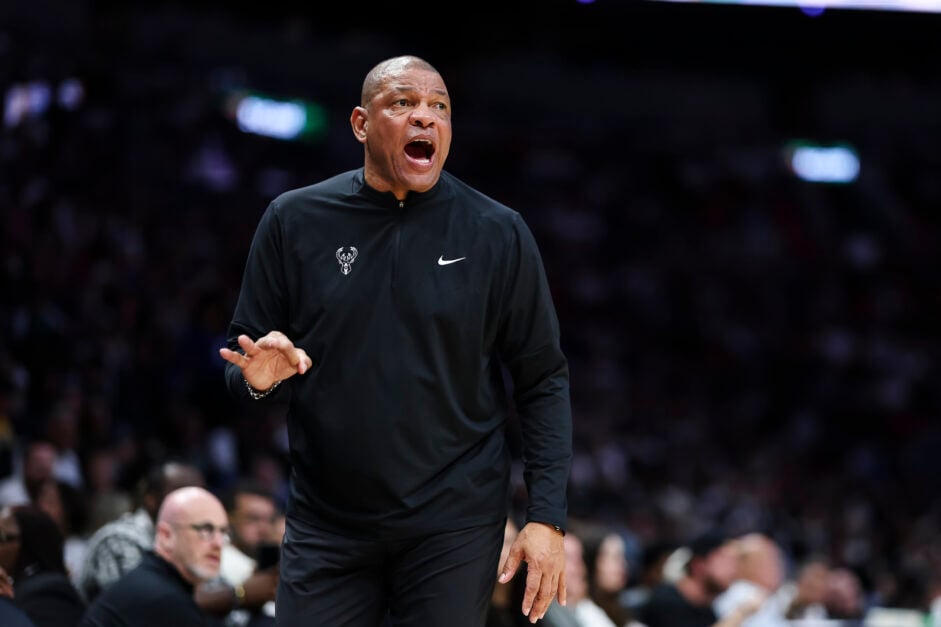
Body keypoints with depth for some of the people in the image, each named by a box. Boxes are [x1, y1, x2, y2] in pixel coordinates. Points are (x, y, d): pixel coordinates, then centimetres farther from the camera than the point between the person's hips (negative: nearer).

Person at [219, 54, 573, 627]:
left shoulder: (497, 233, -3)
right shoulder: (295, 220, -1)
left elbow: (543, 381, 0)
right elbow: (243, 363, 6)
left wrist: (547, 517, -8)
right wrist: (260, 378, -17)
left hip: (455, 525, -1)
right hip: (326, 526, 1)